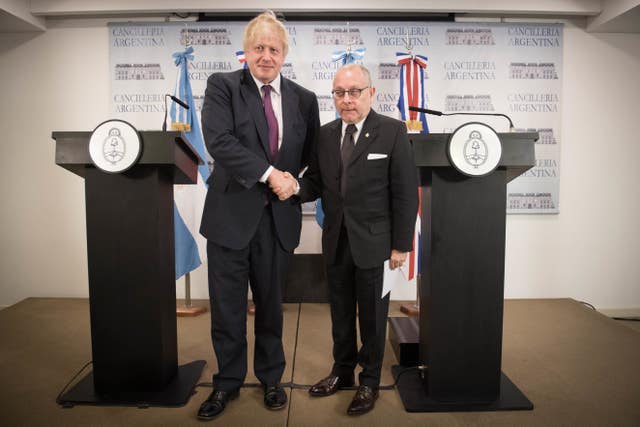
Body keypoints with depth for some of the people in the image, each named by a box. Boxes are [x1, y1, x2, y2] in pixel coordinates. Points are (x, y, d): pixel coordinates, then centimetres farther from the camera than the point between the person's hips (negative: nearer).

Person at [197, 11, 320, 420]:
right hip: (232, 214, -1)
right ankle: (228, 382, 32)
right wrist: (269, 173, -20)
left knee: (271, 305, 16)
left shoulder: (304, 99, 6)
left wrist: (293, 183, 1)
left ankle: (271, 378, 36)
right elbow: (219, 140, -16)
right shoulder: (222, 86, -2)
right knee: (227, 306, 10)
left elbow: (313, 155, 16)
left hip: (279, 217, 2)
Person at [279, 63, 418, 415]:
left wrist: (401, 244, -10)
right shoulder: (325, 135, 6)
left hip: (374, 242, -4)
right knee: (341, 313, 18)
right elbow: (316, 183, 6)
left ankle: (369, 382, 32)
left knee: (372, 316, 12)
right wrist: (294, 188, -17)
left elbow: (406, 193, -9)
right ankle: (342, 371, 40)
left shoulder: (393, 131, -8)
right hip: (336, 242, 4)